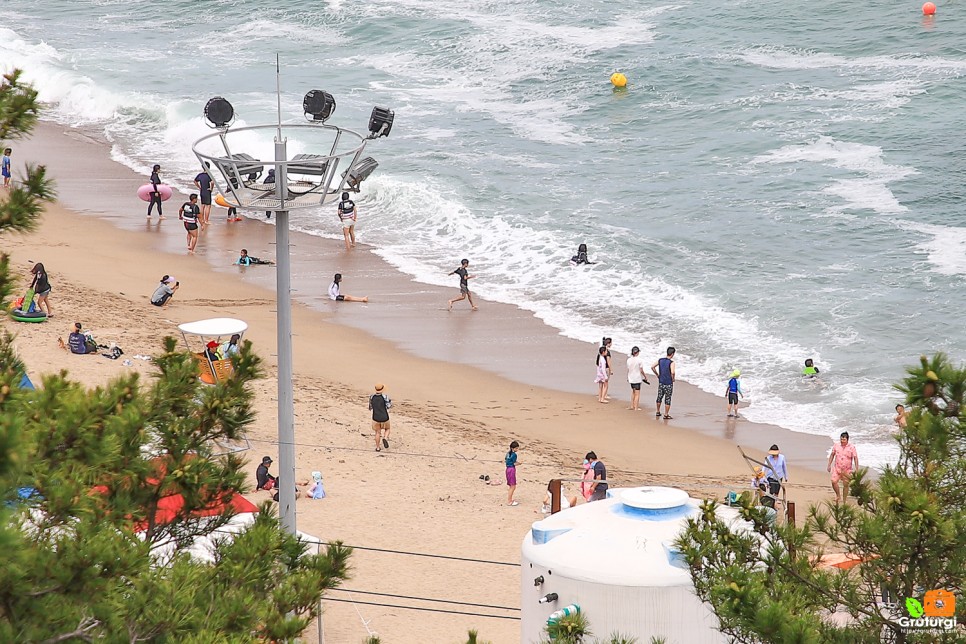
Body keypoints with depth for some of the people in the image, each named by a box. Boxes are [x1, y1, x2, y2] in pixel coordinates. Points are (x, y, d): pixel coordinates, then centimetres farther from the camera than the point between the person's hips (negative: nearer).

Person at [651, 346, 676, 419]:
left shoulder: (660, 360, 0)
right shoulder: (671, 362, -18)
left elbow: (652, 367, 3)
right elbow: (672, 372, -31)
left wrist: (657, 375, 12)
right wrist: (673, 379, -11)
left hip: (661, 382, 6)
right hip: (668, 383, -6)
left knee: (659, 397, 21)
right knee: (668, 399, 4)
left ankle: (657, 411, 34)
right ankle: (666, 415, 7)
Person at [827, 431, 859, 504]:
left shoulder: (851, 448, -8)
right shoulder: (836, 446, -1)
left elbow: (855, 458, -6)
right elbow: (832, 455, 11)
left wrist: (856, 469, -9)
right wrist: (829, 465, 9)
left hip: (847, 470, -1)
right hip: (837, 468, 1)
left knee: (846, 485, 5)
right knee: (834, 481, -14)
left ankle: (844, 500, 19)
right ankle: (838, 496, 9)